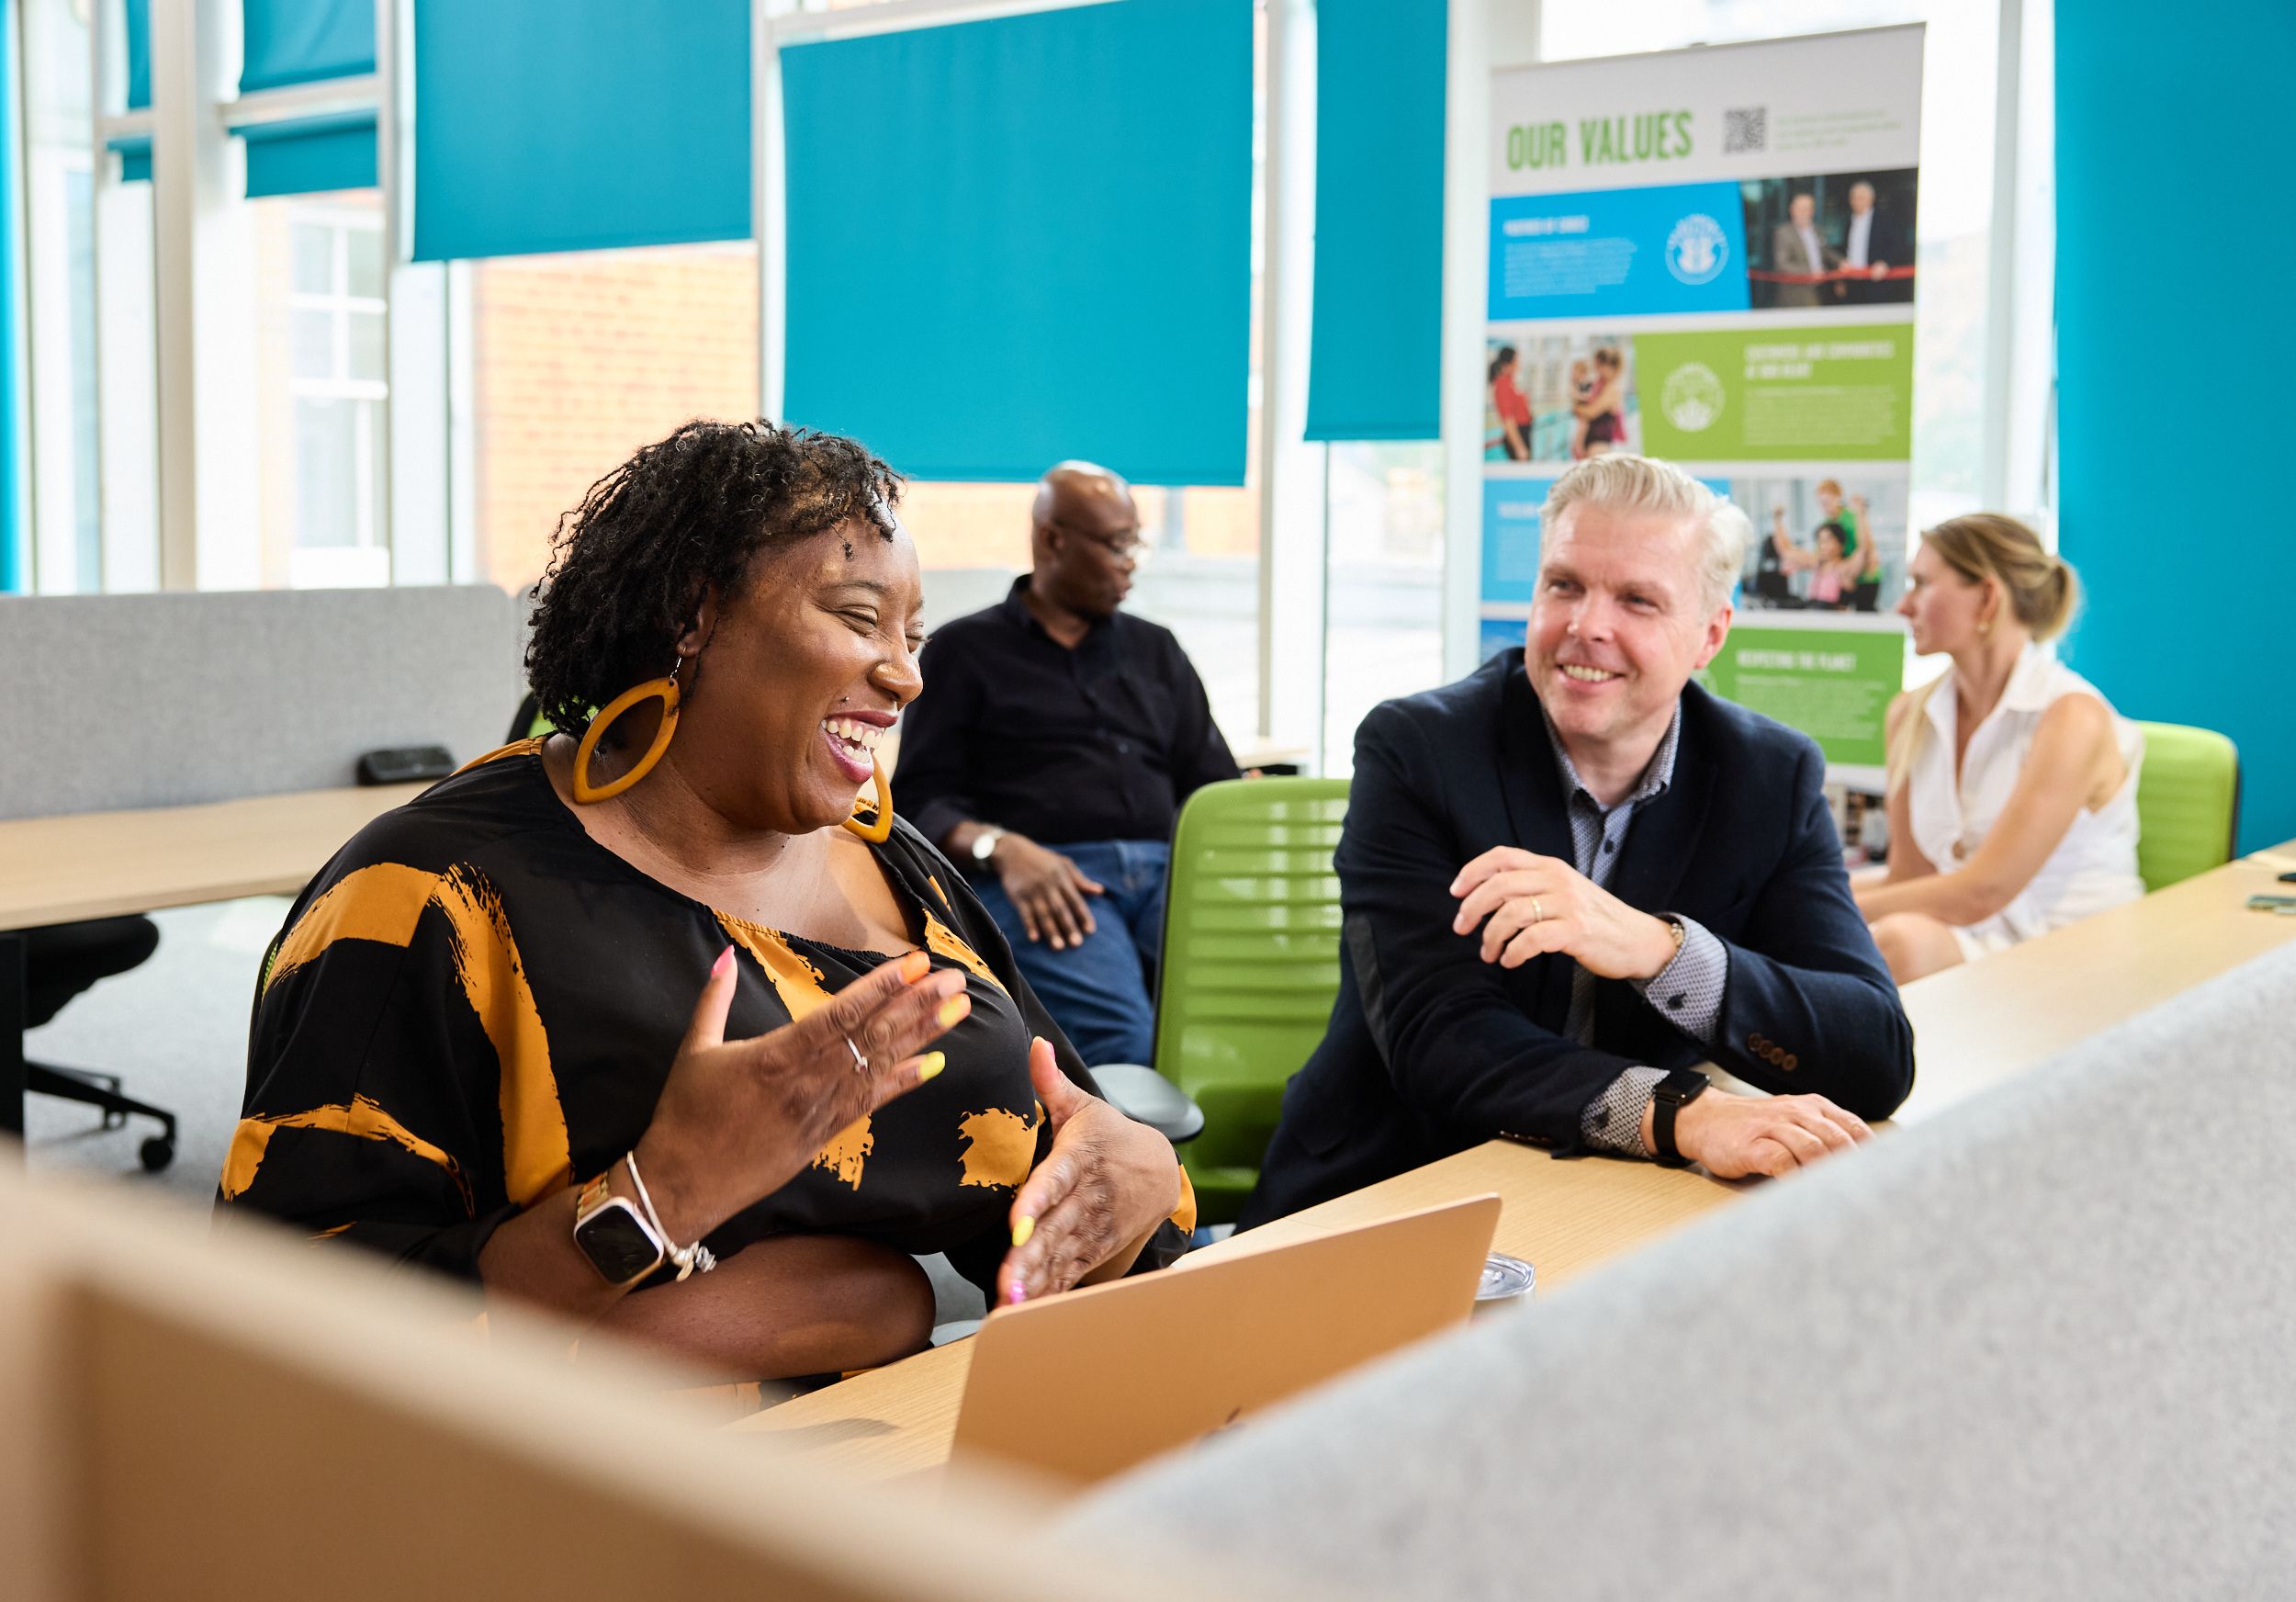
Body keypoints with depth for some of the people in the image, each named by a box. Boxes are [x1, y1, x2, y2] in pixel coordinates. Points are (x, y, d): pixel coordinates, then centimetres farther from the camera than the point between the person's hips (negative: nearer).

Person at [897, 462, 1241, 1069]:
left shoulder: (1156, 650, 28)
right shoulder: (965, 649, 16)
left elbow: (1213, 785, 23)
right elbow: (924, 798, 6)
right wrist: (1001, 848, -14)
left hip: (1163, 870, 4)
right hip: (1038, 881, -3)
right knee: (1120, 1030, -36)